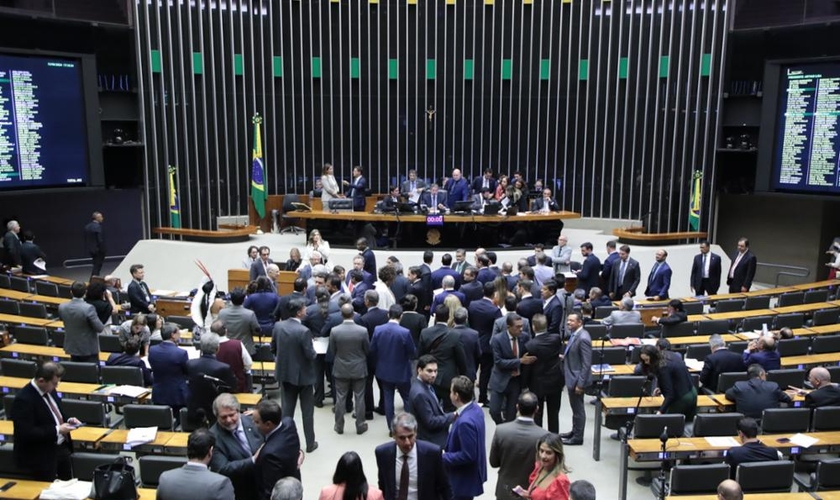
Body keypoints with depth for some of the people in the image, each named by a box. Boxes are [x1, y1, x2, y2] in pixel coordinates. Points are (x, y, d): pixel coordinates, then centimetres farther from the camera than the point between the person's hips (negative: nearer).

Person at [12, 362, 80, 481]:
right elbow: (27, 433, -26)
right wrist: (57, 430, -24)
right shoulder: (23, 399, -23)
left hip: (61, 447, 8)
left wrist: (67, 420, -1)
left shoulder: (49, 390, 3)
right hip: (40, 455, -8)